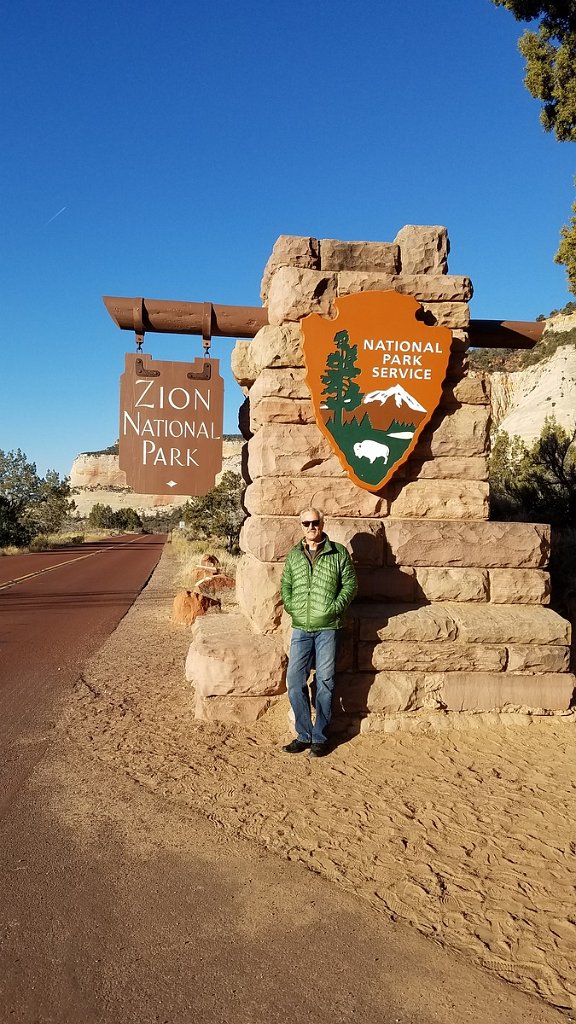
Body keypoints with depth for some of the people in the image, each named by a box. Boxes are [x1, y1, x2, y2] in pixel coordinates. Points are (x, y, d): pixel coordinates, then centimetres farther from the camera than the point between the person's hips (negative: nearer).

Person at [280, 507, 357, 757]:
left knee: (324, 683, 3)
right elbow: (285, 585, 16)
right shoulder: (294, 555, 11)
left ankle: (320, 737, 15)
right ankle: (304, 735, 14)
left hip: (327, 628, -3)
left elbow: (350, 583, 1)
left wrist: (335, 607, -8)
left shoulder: (338, 553, 1)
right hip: (300, 629, 3)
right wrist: (290, 607, 3)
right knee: (295, 681, 1)